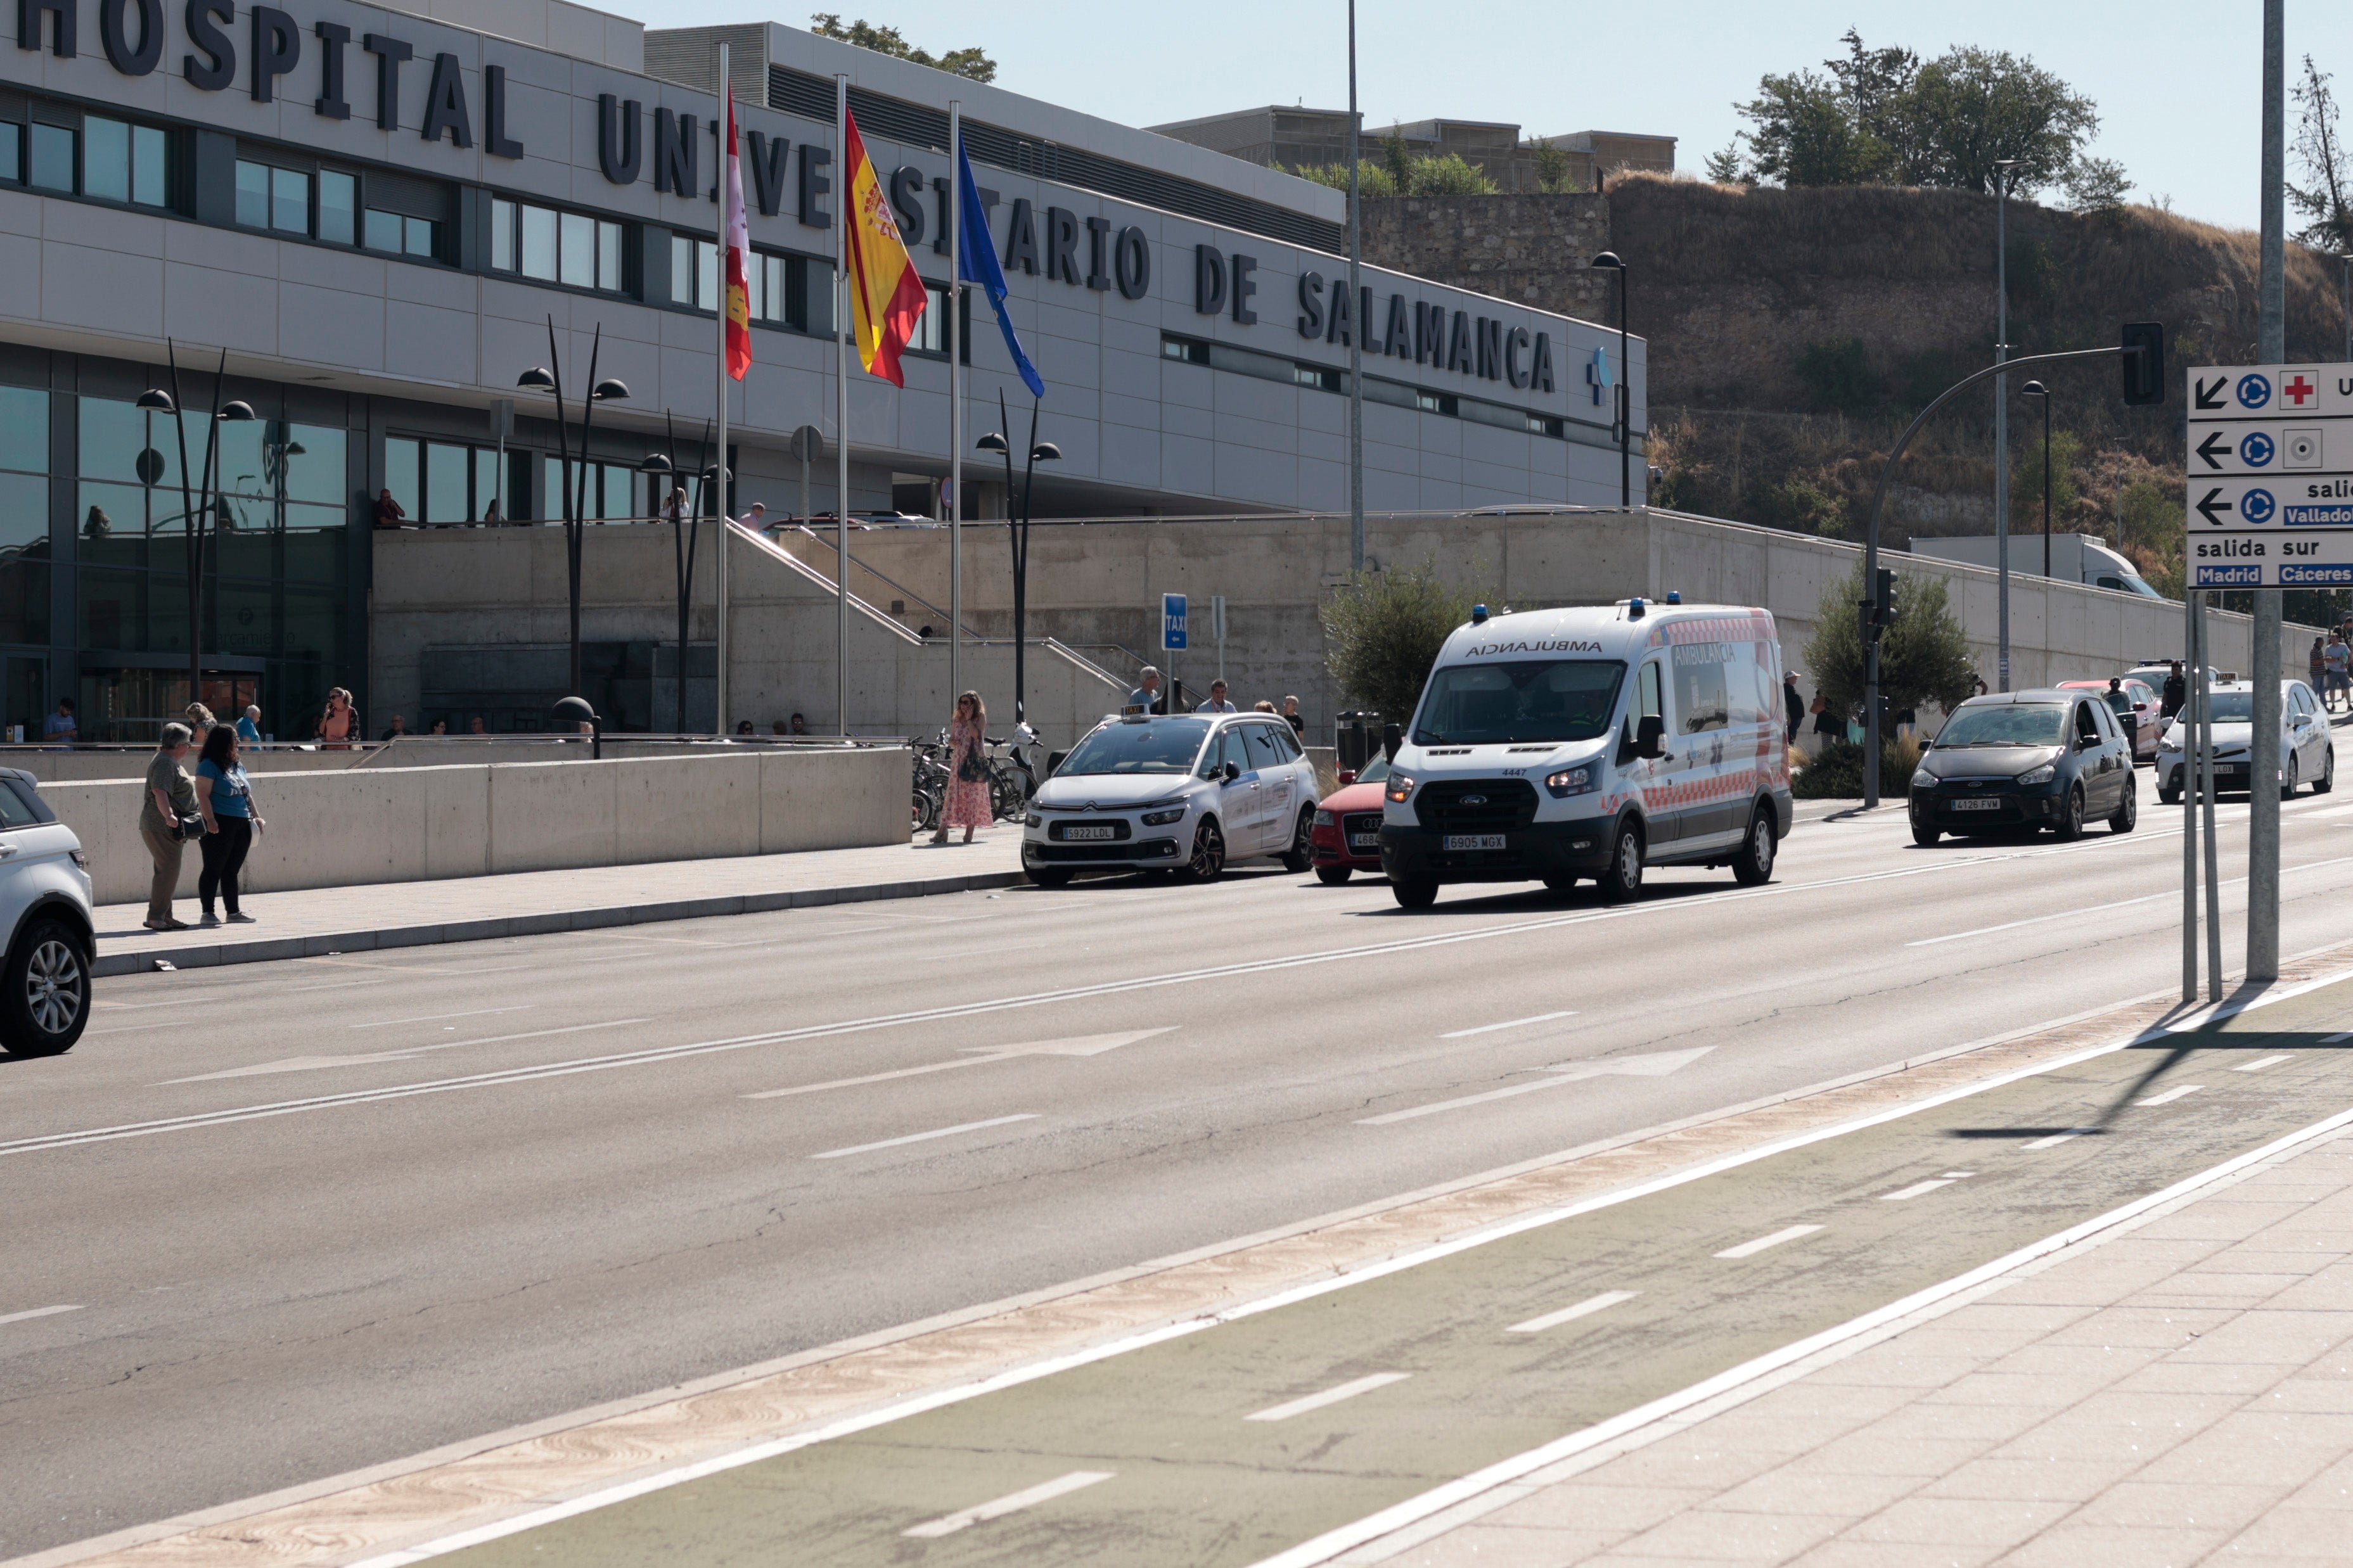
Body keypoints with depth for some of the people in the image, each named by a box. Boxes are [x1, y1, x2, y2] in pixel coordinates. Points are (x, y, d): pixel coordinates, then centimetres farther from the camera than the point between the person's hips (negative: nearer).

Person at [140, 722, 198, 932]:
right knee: (168, 870, -12)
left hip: (168, 827, 11)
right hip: (161, 828, -11)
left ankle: (165, 916, 16)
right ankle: (155, 917, -12)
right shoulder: (165, 763, -15)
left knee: (168, 871, 12)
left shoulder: (169, 761, 20)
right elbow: (159, 791, -30)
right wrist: (169, 816, -40)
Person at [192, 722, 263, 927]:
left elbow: (247, 795, 24)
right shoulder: (209, 767, -6)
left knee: (232, 871, 11)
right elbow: (203, 795, -14)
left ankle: (233, 912, 16)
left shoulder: (238, 766, 18)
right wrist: (210, 820, -23)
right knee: (213, 869, -4)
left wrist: (256, 817, 15)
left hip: (241, 825, 7)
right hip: (219, 825, -7)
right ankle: (208, 913, -2)